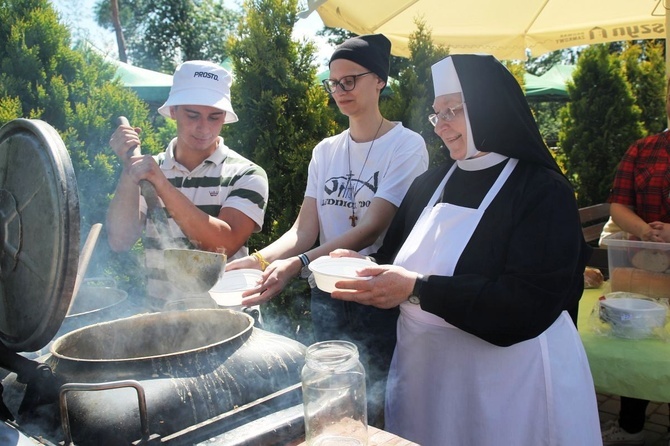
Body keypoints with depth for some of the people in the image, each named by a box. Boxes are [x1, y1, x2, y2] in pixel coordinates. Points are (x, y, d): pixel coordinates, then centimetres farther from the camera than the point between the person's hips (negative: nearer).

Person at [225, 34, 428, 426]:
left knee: (378, 403, 4)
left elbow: (370, 228, -20)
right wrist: (261, 258, -20)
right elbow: (304, 231, -1)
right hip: (327, 298, 5)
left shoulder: (406, 145, -9)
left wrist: (298, 263, -32)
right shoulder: (325, 151, 7)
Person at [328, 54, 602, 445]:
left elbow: (531, 305, -23)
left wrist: (418, 289, -28)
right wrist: (363, 267, -10)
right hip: (424, 369, 6)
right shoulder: (431, 184, 7)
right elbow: (397, 259, 13)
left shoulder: (544, 192, -13)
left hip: (511, 380, -5)